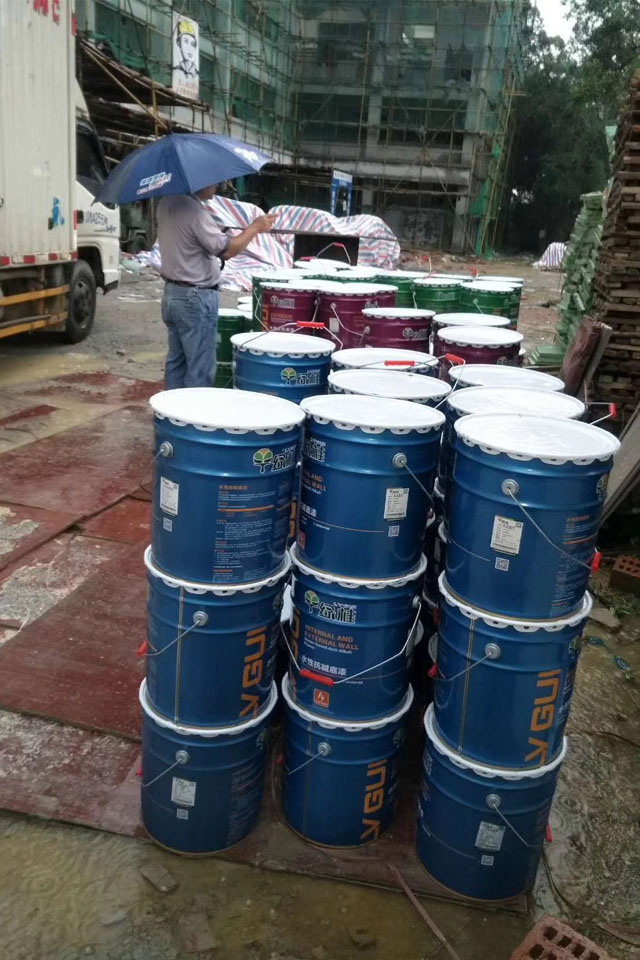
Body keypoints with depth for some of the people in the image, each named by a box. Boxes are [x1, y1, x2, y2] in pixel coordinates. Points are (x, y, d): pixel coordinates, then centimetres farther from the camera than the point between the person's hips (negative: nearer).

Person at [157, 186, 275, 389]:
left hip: (171, 291, 10)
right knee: (201, 369, -3)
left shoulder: (167, 202, 8)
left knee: (176, 362, 16)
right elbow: (226, 250, -21)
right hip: (196, 297, -9)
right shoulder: (194, 210, -20)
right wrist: (255, 227, -11)